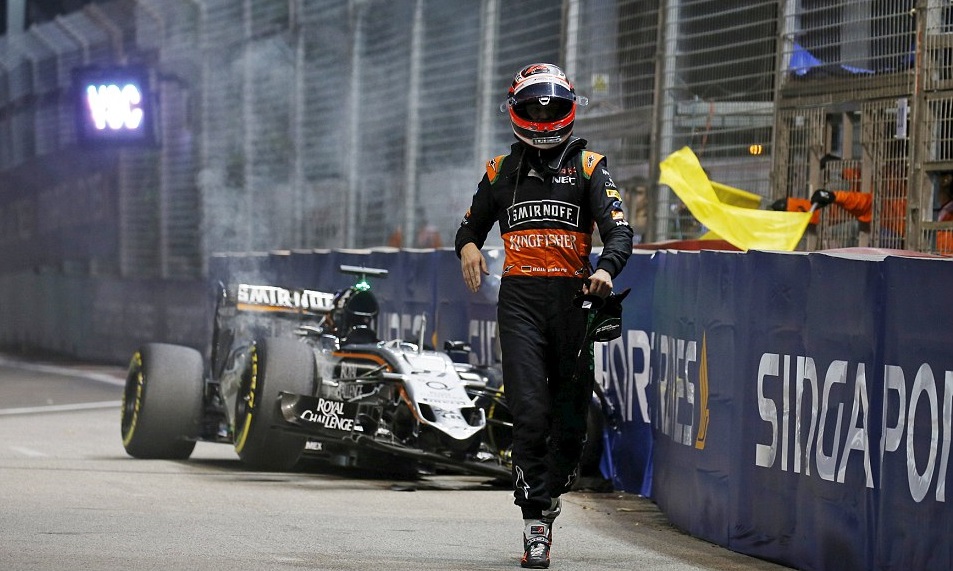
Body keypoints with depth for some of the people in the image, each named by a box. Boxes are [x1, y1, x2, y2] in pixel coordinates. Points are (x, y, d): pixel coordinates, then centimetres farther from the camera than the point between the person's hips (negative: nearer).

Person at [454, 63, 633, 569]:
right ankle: (535, 525, -10)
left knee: (570, 414, 4)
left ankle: (551, 493, 29)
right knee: (530, 412, -12)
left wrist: (606, 269, -25)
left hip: (573, 298, 0)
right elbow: (471, 224, 25)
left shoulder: (588, 166, 6)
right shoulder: (501, 171, 14)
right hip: (521, 299, 0)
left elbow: (618, 228, -5)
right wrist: (468, 246, 0)